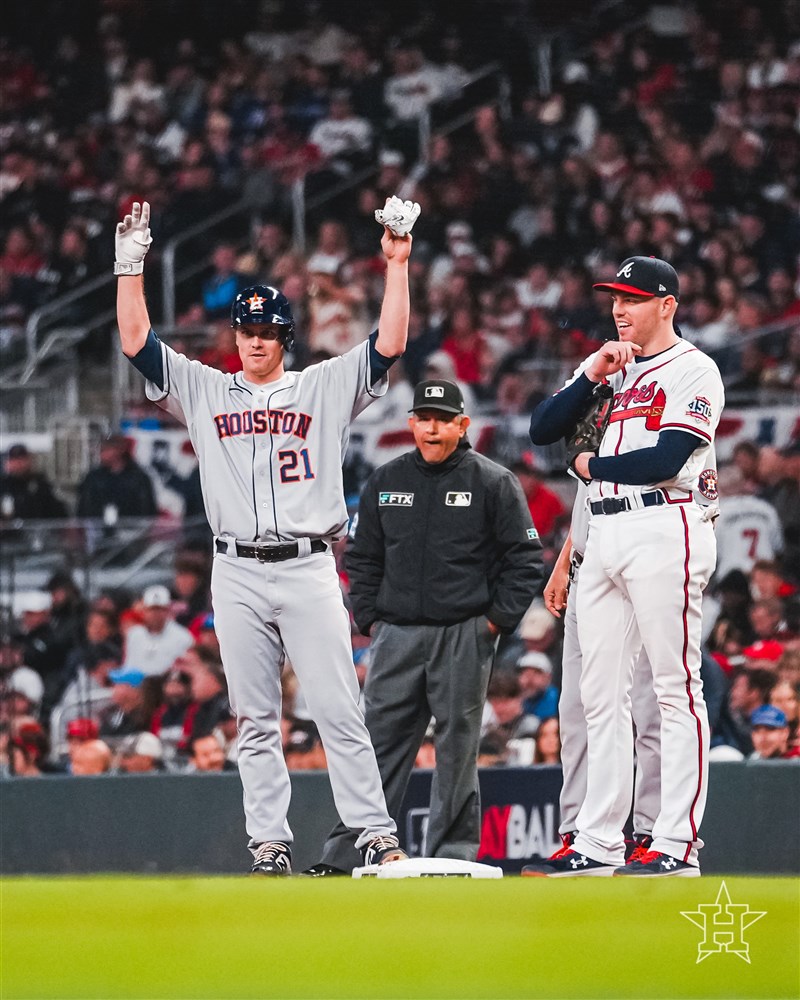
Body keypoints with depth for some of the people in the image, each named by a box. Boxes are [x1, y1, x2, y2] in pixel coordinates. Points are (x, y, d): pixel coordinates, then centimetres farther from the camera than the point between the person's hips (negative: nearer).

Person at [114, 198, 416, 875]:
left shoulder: (326, 387, 9)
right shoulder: (203, 391, 14)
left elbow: (389, 344, 0)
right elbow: (137, 341, 9)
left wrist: (397, 264, -7)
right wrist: (131, 265, 2)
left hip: (309, 570, -2)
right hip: (237, 574, 2)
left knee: (339, 711, -7)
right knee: (255, 720, 3)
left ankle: (376, 836, -8)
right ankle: (270, 846, 5)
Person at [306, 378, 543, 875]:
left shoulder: (493, 483, -1)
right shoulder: (386, 481, 10)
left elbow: (525, 558, -1)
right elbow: (362, 557, 18)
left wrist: (497, 620, -6)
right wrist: (370, 618, 9)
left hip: (464, 637, -3)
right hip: (396, 635, 3)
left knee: (457, 749, -1)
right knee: (378, 743, 2)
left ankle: (452, 856, 5)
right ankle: (344, 855, 2)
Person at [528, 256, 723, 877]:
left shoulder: (693, 371, -4)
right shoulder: (615, 371, 19)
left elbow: (664, 461, -16)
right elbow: (543, 431, 13)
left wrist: (589, 465, -1)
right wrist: (590, 376, 0)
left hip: (665, 530, -8)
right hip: (605, 536, 8)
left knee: (677, 689, -8)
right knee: (601, 694, 7)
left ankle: (678, 843, -11)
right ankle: (599, 841, 10)